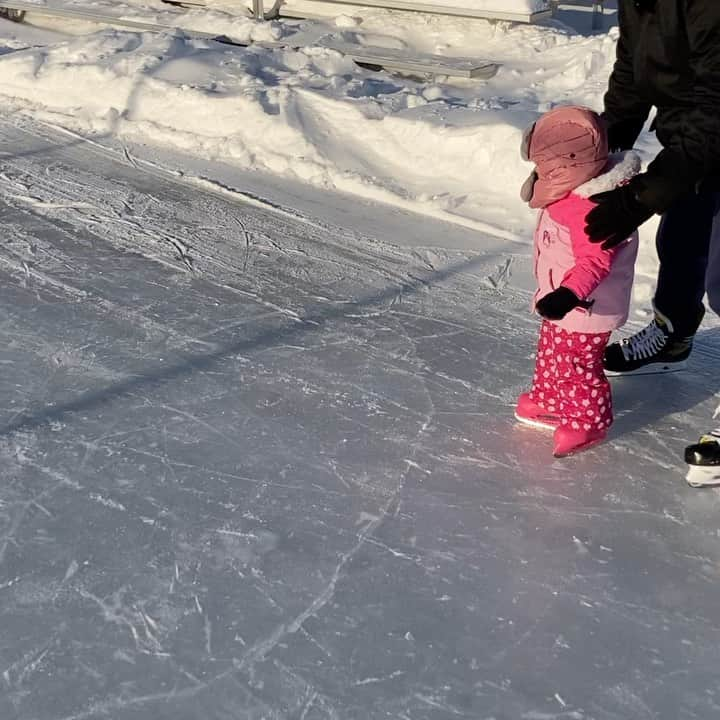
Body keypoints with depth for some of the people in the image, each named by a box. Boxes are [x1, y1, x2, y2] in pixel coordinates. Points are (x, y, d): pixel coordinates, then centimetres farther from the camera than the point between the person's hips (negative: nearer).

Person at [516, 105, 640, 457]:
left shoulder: (592, 210, -33)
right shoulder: (572, 194, 0)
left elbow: (595, 260, -37)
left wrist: (569, 294, -50)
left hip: (585, 311, -10)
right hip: (562, 304, 10)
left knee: (577, 367, 6)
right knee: (550, 354, 25)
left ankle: (588, 420, 25)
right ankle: (549, 401, 45)